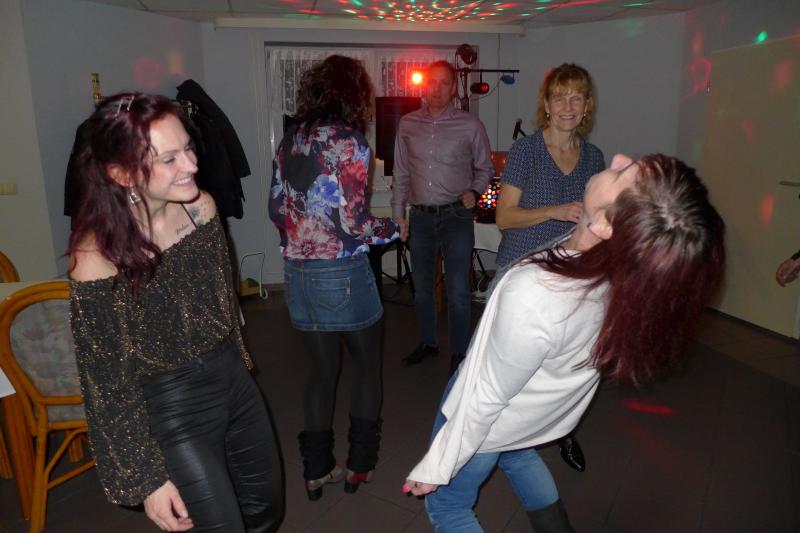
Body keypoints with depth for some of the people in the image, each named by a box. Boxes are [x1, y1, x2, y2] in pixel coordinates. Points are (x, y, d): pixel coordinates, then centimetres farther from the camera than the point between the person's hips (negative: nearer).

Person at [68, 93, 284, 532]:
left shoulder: (201, 206, -10)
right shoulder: (98, 257, -24)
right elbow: (106, 384, -15)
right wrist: (145, 477, -9)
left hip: (235, 382, 6)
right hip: (172, 413, -5)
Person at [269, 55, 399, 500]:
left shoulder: (292, 139, 6)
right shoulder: (349, 141, -13)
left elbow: (277, 209, 10)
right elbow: (352, 222, -17)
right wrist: (393, 229, 1)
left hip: (297, 271, 6)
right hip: (341, 273, -5)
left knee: (323, 369, 18)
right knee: (368, 363, 17)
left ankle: (317, 470, 28)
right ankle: (360, 464, 26)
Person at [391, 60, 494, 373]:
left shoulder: (470, 125, -1)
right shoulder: (408, 124, 6)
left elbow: (485, 168, 9)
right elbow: (401, 173, 12)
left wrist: (474, 191, -9)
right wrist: (398, 213, 9)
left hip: (456, 216, -3)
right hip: (420, 217, 3)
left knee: (457, 289, -1)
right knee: (421, 286, 14)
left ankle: (459, 351, 16)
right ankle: (427, 342, 33)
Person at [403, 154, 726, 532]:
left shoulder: (533, 296, -46)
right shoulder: (633, 268, -27)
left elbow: (485, 400, -29)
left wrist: (437, 467, -14)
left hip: (489, 419, -6)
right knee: (517, 454, 40)